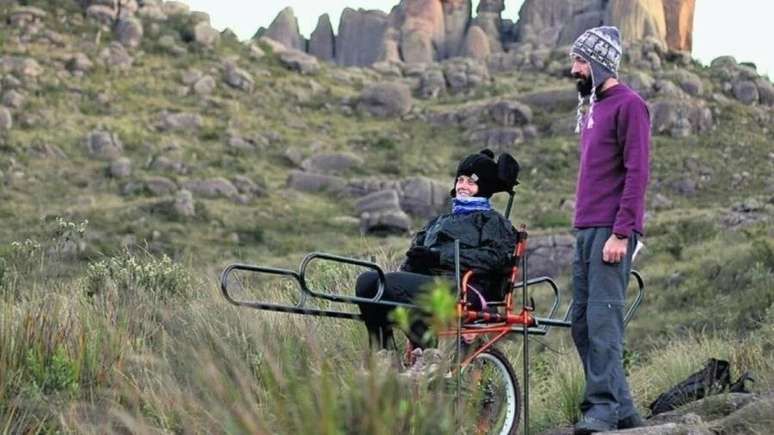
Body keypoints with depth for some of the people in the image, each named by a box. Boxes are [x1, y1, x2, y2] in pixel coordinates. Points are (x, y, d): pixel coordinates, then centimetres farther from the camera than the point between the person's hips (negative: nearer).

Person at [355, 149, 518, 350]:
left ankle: (427, 348, -28)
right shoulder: (439, 221, 37)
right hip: (426, 280, 7)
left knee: (390, 282, -32)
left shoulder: (492, 221, 17)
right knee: (367, 280, -21)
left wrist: (440, 256, -12)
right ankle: (382, 350, -24)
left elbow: (495, 258, -5)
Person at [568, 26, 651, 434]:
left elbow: (637, 173, -14)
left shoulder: (629, 105, -8)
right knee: (582, 324, 8)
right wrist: (584, 227, 17)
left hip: (611, 230, -9)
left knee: (603, 318, -12)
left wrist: (620, 233, -19)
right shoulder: (591, 107, 19)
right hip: (585, 229, 9)